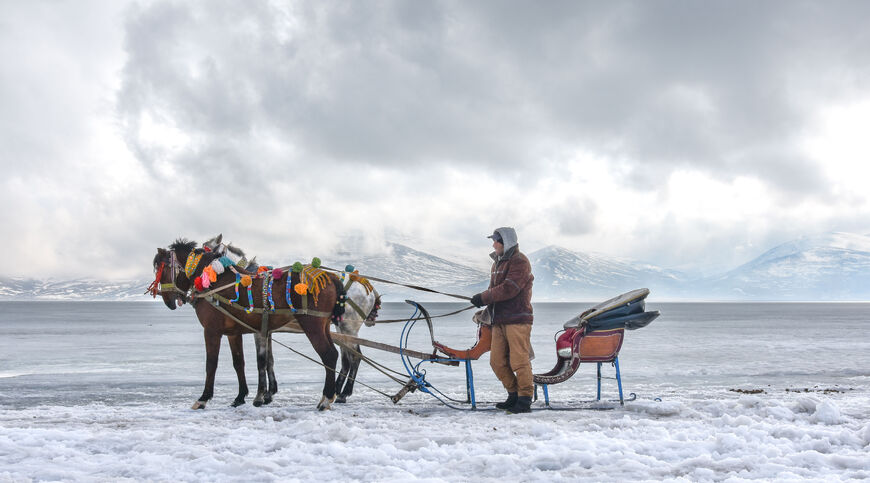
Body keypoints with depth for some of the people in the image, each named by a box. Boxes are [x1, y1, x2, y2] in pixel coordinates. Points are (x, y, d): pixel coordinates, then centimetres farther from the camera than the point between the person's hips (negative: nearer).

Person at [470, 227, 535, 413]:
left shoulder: (519, 262, -9)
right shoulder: (498, 263, 20)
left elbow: (508, 289, -20)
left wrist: (484, 297, -14)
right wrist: (487, 305, 4)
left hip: (517, 320, -9)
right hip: (499, 321, 9)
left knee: (519, 361, -7)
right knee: (497, 361, 7)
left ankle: (525, 400, 0)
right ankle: (514, 395, 19)